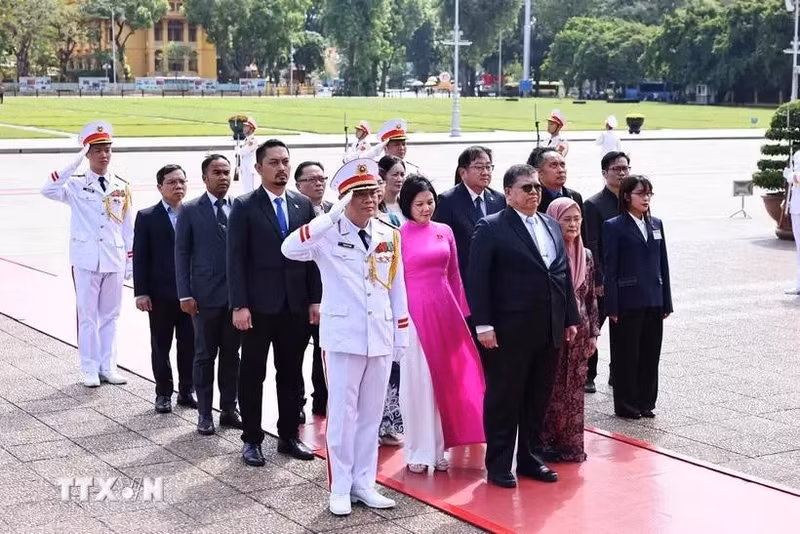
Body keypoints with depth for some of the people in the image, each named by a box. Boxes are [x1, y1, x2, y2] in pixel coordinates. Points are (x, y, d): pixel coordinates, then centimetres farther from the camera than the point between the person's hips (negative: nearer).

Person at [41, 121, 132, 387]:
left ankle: (108, 366, 18)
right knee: (87, 315, 3)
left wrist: (131, 262, 7)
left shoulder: (122, 187, 7)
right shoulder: (76, 185, -1)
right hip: (86, 260, -3)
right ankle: (90, 370, 10)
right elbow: (48, 190, -21)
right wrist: (75, 163, -22)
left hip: (114, 260, 3)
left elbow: (128, 227, 10)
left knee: (110, 315, 9)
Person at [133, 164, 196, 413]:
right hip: (161, 294, -1)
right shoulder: (147, 217, -1)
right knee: (161, 346, 7)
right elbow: (140, 258, -2)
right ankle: (163, 393, 17)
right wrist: (141, 292, -8)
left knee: (189, 345, 7)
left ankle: (187, 391, 20)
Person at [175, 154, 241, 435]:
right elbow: (181, 253, -1)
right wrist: (185, 294, -8)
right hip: (205, 295, -2)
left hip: (236, 293, 3)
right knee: (205, 356, 4)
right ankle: (204, 414, 12)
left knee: (231, 354, 9)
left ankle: (229, 409, 18)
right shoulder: (190, 210, -1)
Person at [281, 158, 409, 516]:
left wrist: (401, 335, 11)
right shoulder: (329, 233, -8)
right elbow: (289, 249, -27)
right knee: (342, 413, 1)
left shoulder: (389, 235, 7)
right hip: (343, 336, -4)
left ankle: (364, 483, 20)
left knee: (371, 413, 10)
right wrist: (333, 216, -30)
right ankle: (340, 488, 10)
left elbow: (397, 288, 12)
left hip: (380, 337, 4)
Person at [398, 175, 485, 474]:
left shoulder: (445, 232, 9)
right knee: (418, 382, 1)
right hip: (414, 312, -5)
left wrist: (461, 311, 12)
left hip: (445, 311, 5)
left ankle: (438, 447, 19)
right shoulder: (398, 235, -5)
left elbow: (454, 275, 13)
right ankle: (419, 451, 11)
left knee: (446, 377, 8)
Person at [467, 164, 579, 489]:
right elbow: (477, 279, -10)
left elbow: (564, 275, 17)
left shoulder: (552, 227, 14)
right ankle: (499, 465, 11)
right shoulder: (491, 228, -6)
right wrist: (483, 324, -16)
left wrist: (570, 318, 13)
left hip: (550, 330, 6)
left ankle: (531, 458, 25)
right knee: (504, 398, 2)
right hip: (510, 331, -6)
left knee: (539, 398, 13)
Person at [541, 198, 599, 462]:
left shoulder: (586, 256, 7)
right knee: (551, 388, 1)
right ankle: (547, 441, 11)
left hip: (579, 331, 5)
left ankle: (571, 443, 17)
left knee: (574, 389, 9)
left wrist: (593, 332, 8)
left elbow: (591, 298, 11)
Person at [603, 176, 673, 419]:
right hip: (629, 302, -5)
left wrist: (666, 302, 8)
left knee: (651, 353, 9)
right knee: (627, 354, 3)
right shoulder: (614, 226, -5)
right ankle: (625, 405, 13)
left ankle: (646, 402, 20)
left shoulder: (656, 225, 11)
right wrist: (612, 306, -13)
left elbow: (663, 264, 12)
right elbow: (610, 269, -8)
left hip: (654, 302, 5)